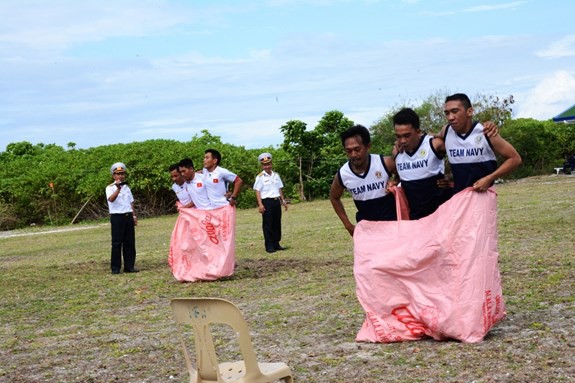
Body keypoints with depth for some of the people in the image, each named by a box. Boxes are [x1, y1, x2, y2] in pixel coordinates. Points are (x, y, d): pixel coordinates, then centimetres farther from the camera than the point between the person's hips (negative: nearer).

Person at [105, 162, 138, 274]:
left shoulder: (127, 187, 15)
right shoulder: (110, 188, -5)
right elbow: (111, 199, -24)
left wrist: (134, 216, 13)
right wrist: (118, 189, -37)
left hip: (128, 216, 6)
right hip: (117, 217, -6)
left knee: (130, 242, 5)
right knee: (117, 243, -3)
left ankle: (129, 266, 11)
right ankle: (115, 268, 2)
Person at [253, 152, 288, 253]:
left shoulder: (276, 175, 12)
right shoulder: (260, 177, -5)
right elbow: (257, 191, -9)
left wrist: (283, 201, 14)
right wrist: (260, 204, -17)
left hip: (276, 201, 6)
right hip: (267, 202, -6)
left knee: (277, 224, 9)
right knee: (268, 225, -3)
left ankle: (276, 244, 17)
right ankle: (269, 246, 0)